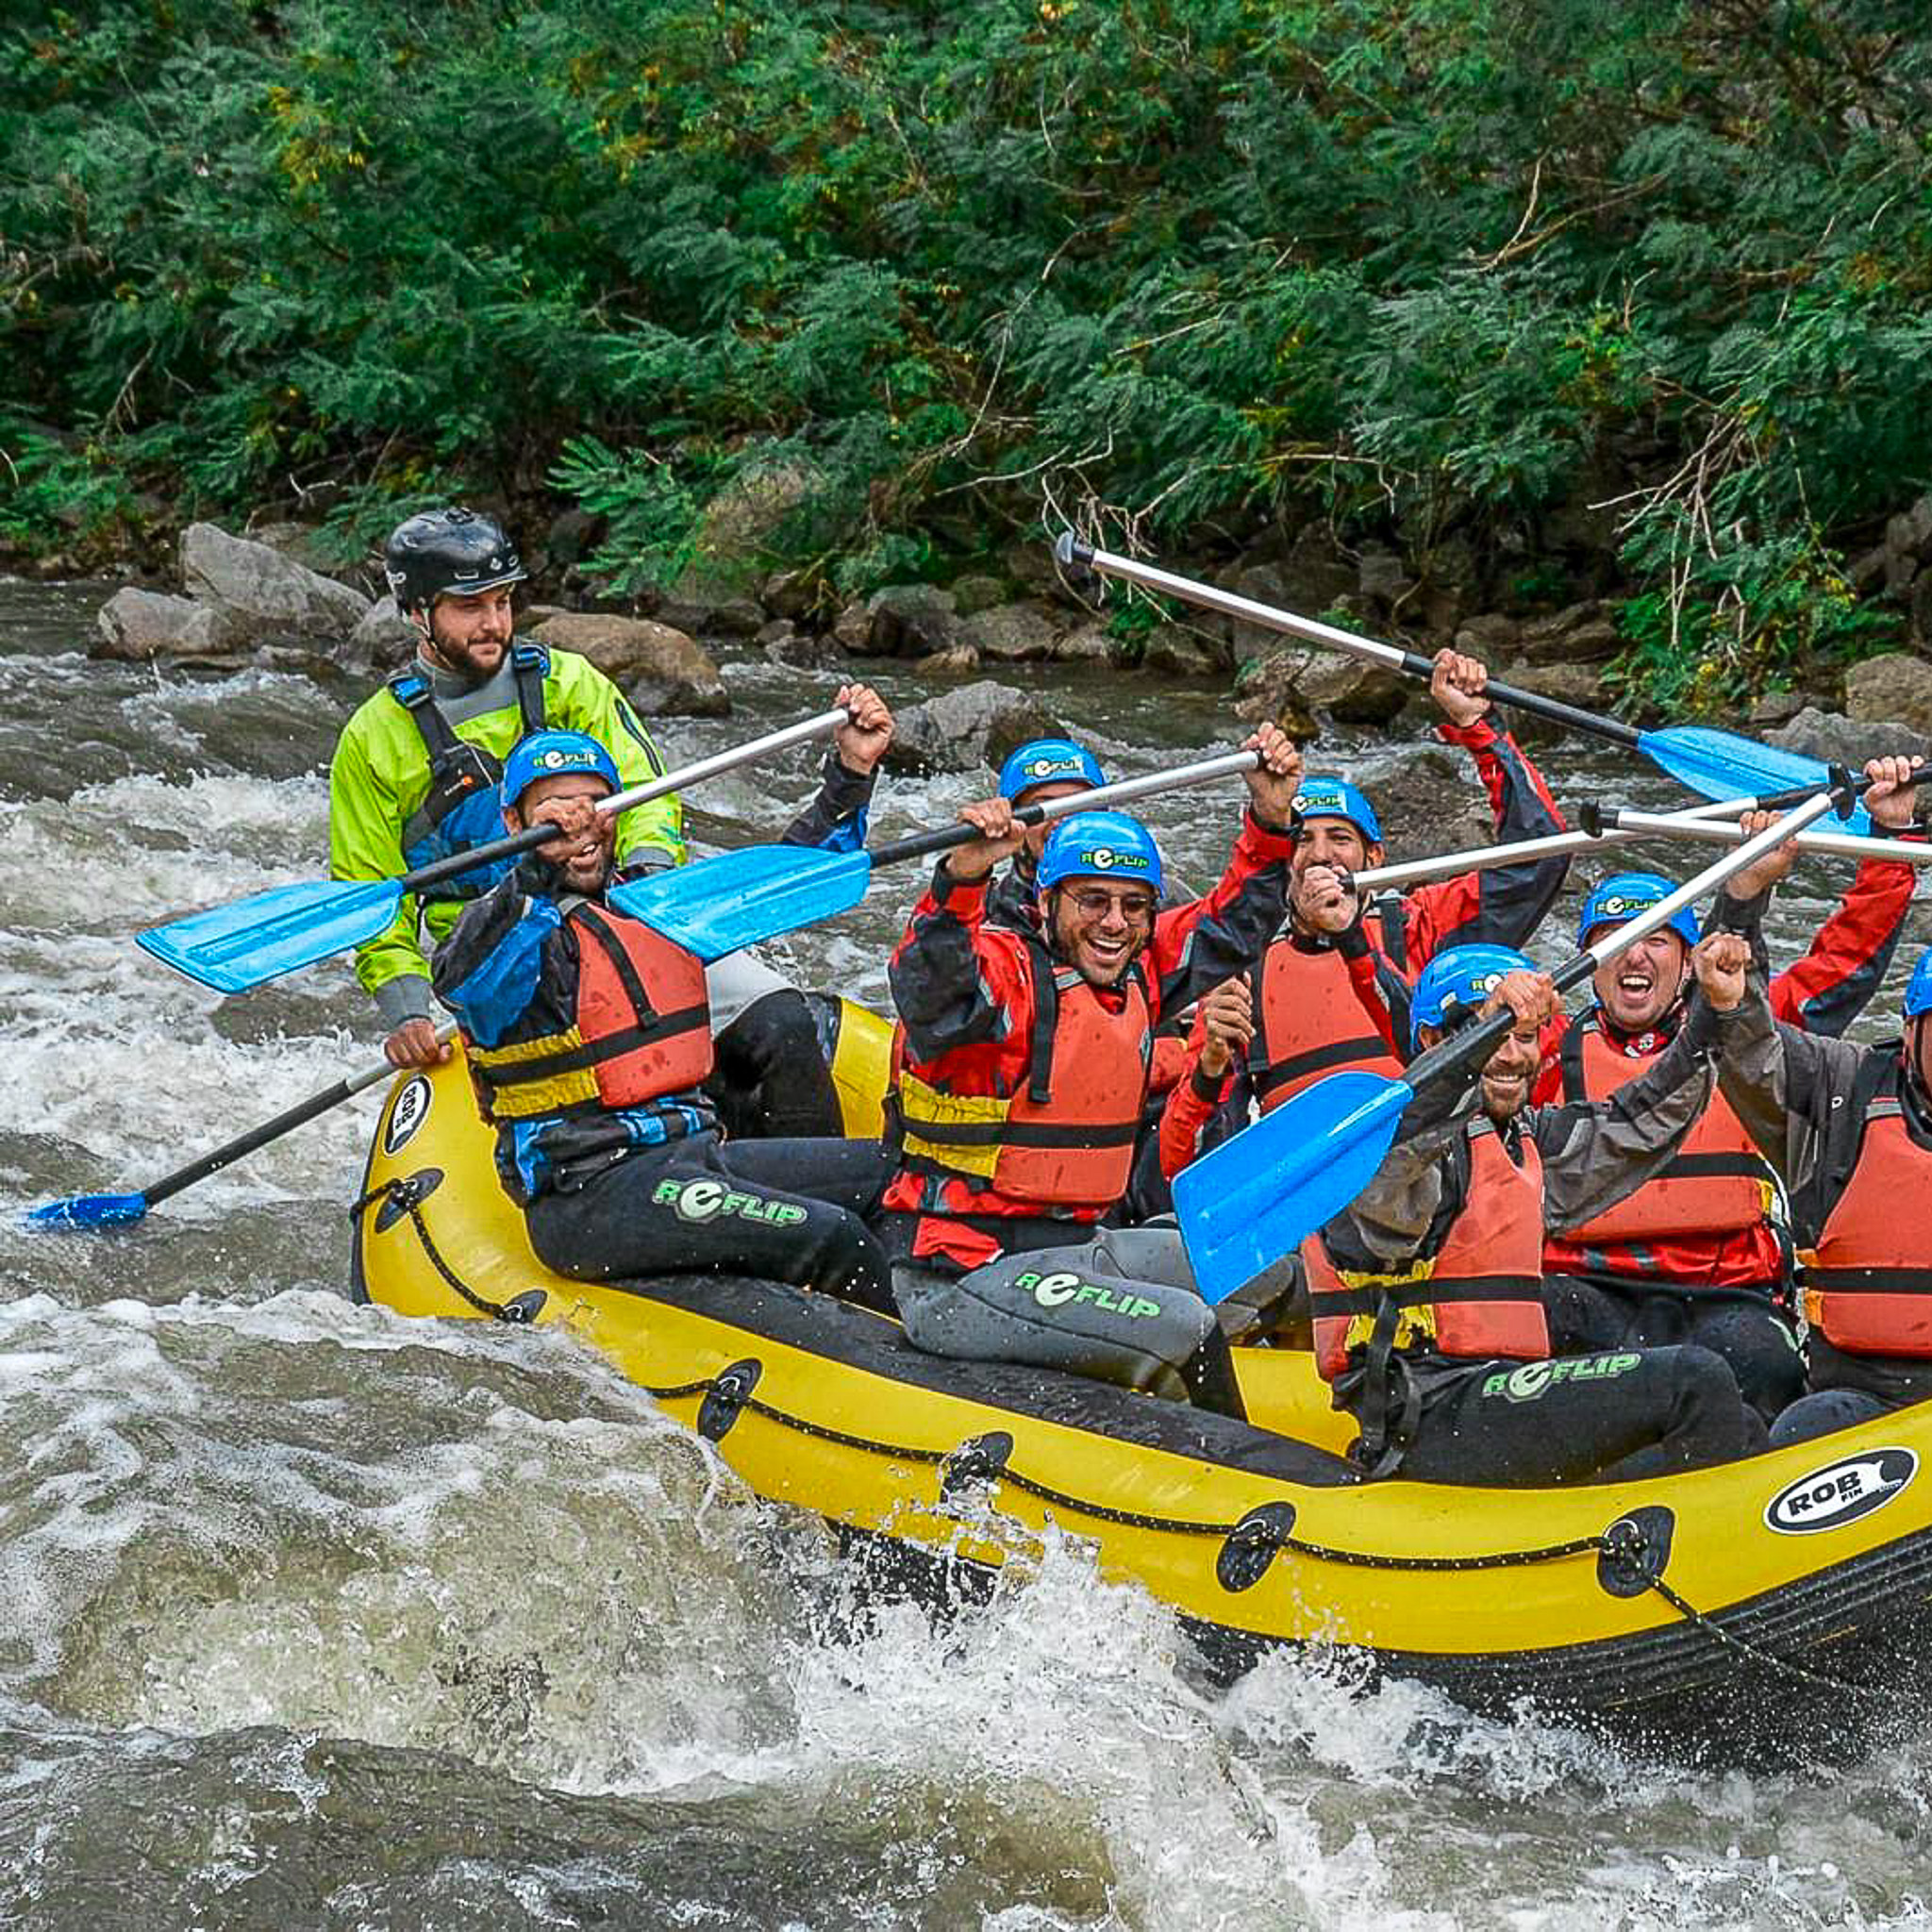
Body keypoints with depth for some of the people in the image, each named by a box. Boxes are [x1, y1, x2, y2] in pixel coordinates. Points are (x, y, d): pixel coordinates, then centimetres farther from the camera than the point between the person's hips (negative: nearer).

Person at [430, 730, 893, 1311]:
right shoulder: (509, 924, -6)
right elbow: (461, 983, -31)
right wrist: (539, 869, -42)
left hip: (692, 1154, 8)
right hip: (588, 1198, -8)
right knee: (829, 1239, -24)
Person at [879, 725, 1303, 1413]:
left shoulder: (1135, 974, 9)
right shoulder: (1004, 973, -15)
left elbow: (1231, 925, 24)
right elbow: (930, 992, -38)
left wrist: (1270, 821, 11)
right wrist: (960, 879, -54)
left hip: (1078, 1247, 9)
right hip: (959, 1280, -9)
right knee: (1185, 1328, -20)